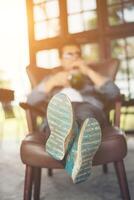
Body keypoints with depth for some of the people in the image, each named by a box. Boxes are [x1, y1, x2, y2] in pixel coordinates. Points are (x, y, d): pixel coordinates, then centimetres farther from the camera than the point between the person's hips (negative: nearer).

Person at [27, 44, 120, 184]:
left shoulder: (92, 78, 32)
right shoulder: (51, 79, 33)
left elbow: (114, 93, 10)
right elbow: (31, 101, 15)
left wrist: (89, 71, 5)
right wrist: (52, 82, 1)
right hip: (57, 116, 1)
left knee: (84, 111, -39)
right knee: (60, 108, -38)